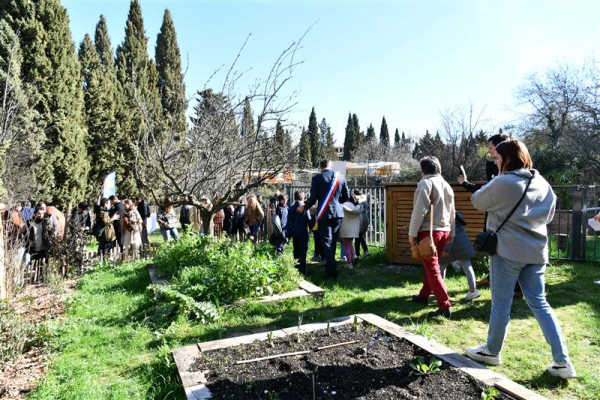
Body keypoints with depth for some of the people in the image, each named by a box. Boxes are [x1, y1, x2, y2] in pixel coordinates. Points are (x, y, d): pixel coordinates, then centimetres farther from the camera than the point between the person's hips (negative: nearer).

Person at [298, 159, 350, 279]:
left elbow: (313, 198, -6)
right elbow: (346, 196, 11)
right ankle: (330, 269, 23)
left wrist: (304, 207, 12)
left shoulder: (317, 178, -5)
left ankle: (333, 271, -6)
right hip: (338, 213, 4)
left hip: (324, 214, -4)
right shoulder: (340, 177, 5)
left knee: (326, 242, 0)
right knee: (333, 242, 14)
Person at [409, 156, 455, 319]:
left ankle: (444, 307, -9)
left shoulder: (426, 182, -10)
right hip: (444, 231, 8)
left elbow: (420, 209, -17)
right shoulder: (446, 184, 14)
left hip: (428, 231, -8)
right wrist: (451, 232, 27)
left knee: (433, 270, -6)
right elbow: (451, 212, 19)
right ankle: (424, 295, 36)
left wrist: (412, 232, -12)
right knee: (431, 265, 21)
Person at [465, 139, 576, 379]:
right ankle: (562, 361, 14)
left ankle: (492, 351, 23)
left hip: (508, 251, -6)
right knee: (539, 304, 14)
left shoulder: (502, 183, -14)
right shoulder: (543, 184, 8)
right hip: (536, 251, 7)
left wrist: (494, 180, 14)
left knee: (501, 303, 7)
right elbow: (549, 215, 20)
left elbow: (477, 202, 1)